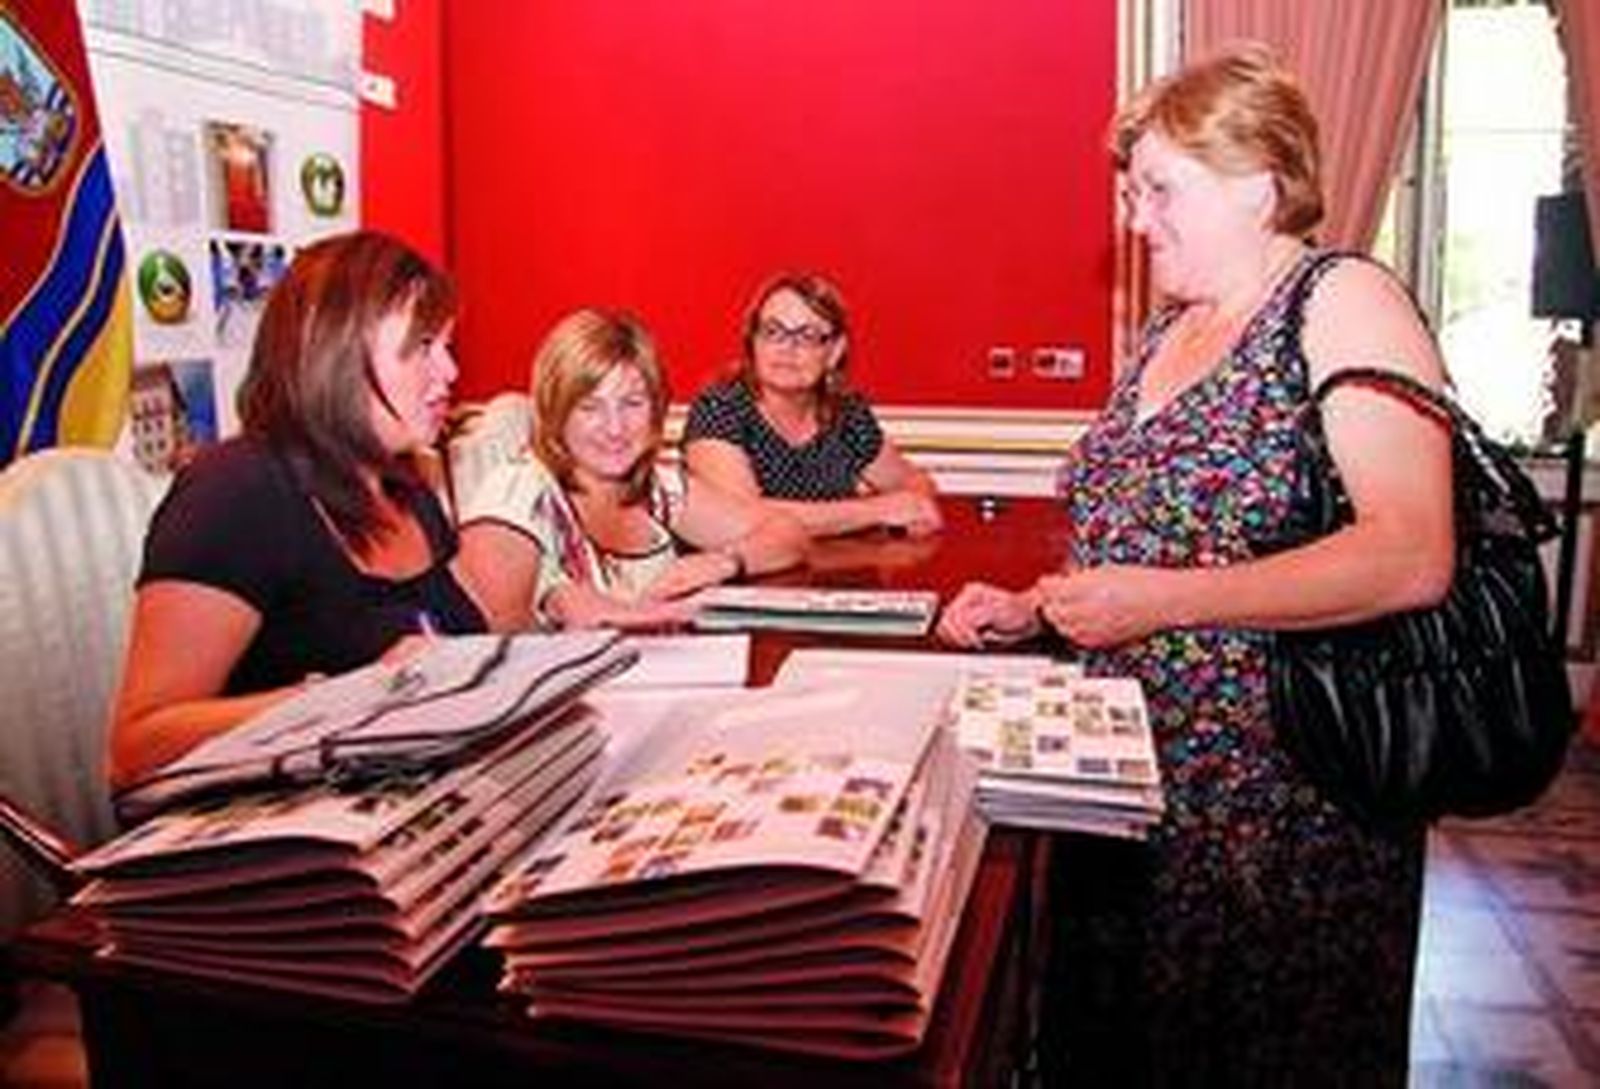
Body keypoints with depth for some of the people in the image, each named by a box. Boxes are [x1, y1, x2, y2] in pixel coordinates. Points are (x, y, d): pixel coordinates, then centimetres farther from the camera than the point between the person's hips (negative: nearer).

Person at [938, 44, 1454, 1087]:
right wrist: (1031, 611, 6)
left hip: (1281, 796, -7)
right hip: (1131, 775, 7)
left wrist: (1157, 600, -24)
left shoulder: (1341, 300, -11)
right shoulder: (1168, 330, 12)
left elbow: (1413, 558, -23)